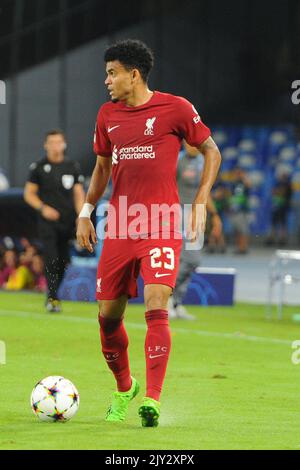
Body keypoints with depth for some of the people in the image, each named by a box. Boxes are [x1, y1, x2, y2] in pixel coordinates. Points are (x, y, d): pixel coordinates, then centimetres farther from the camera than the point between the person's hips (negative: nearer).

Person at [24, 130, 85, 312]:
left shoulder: (73, 167, 9)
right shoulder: (39, 167, 3)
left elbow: (79, 195, 9)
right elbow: (29, 193, 6)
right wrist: (43, 208, -11)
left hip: (67, 222, 3)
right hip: (48, 222, -2)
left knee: (63, 261, 4)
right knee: (51, 258, -14)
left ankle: (52, 294, 19)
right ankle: (53, 298, -14)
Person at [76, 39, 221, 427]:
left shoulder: (175, 108, -3)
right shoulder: (107, 115, 11)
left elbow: (211, 152, 5)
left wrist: (200, 202, -3)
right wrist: (86, 211, 14)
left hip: (161, 227, -5)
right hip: (118, 228, 5)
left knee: (156, 309, -17)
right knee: (108, 315, 6)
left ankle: (152, 399, -17)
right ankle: (124, 390, 29)